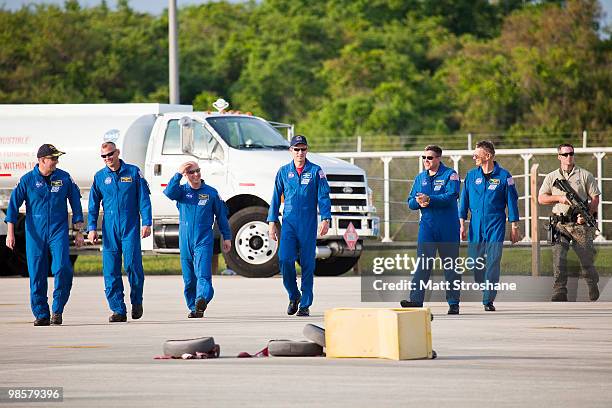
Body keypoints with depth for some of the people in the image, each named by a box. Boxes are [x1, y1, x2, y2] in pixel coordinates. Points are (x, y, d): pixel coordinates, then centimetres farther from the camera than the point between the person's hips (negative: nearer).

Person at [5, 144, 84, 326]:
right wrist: (10, 233, -4)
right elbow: (13, 205, 2)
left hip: (58, 231, 0)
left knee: (62, 268, -16)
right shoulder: (27, 180, 0)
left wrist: (78, 232, 8)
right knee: (37, 275, 0)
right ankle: (41, 315, 9)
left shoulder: (64, 178, 4)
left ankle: (57, 310, -2)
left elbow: (76, 204, 10)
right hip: (35, 234, 0)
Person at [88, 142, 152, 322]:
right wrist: (92, 228, 3)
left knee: (132, 263, -11)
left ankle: (136, 301, 11)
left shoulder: (133, 172, 3)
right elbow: (93, 205, 12)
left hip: (130, 226, -2)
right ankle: (118, 310, 3)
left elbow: (144, 199, 3)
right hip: (109, 229, 2)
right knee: (111, 270, -2)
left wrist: (147, 223, -5)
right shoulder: (100, 177, 9)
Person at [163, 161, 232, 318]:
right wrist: (178, 174, -17)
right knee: (189, 278, 6)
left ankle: (202, 300, -38)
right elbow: (169, 192, -16)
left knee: (203, 274, -20)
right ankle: (193, 308, 16)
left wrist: (227, 237, 12)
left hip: (204, 240, -2)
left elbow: (221, 215, 13)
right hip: (185, 240, 2)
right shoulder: (182, 191, 7)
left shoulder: (211, 192, 6)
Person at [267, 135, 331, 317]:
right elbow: (276, 198, 13)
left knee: (307, 264, 0)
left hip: (308, 225, -1)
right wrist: (272, 222, 7)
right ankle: (294, 296, 9)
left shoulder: (316, 172, 3)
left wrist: (326, 219, -13)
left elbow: (324, 197, -1)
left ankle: (305, 305, 7)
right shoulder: (283, 172, 10)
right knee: (285, 260, -12)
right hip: (288, 222, 1)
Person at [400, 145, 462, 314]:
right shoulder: (420, 178, 15)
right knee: (423, 262, -9)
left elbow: (451, 196, -17)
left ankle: (453, 302, 10)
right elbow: (411, 202, 14)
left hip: (448, 227, -4)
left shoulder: (450, 175, -2)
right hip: (427, 225, 4)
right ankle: (416, 299, -17)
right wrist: (418, 202, -9)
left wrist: (430, 199, -26)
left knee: (451, 264, 3)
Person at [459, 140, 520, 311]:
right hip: (476, 225, 3)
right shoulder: (471, 175, 9)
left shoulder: (503, 176, 0)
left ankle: (489, 300, -9)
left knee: (493, 262, -10)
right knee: (475, 262, 2)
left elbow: (512, 201, 3)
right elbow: (464, 200, 12)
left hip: (496, 225, -3)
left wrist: (514, 228, 1)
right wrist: (462, 225, 6)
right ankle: (486, 289, 25)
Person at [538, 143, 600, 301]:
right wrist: (559, 198, -10)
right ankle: (559, 293, -9)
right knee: (558, 258, -11)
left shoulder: (585, 175, 6)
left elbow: (595, 198, 3)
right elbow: (541, 198, 7)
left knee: (586, 259, 3)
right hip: (560, 225, 1)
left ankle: (594, 294, 19)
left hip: (580, 223, -1)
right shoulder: (551, 177, 11)